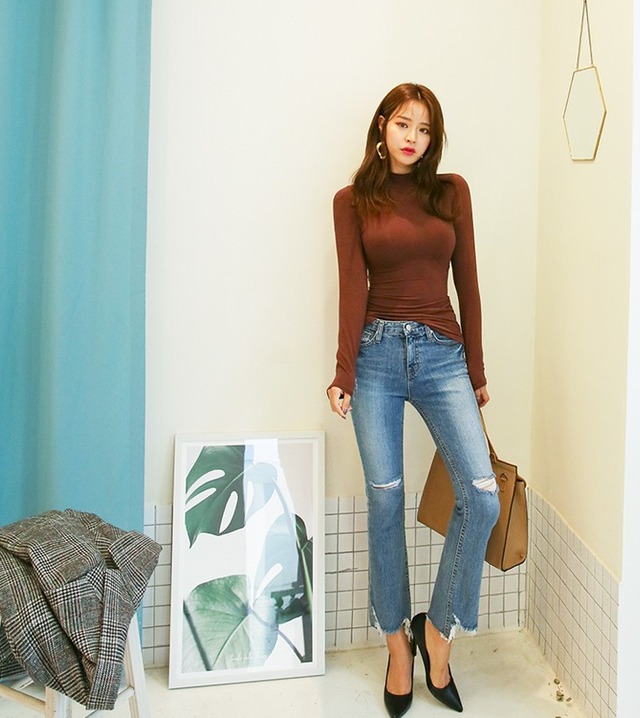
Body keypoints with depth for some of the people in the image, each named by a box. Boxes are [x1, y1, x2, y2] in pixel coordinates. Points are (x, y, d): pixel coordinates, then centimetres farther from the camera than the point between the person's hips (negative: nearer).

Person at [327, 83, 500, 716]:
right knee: (385, 501, 4)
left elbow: (467, 282, 9)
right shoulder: (352, 201, 7)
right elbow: (352, 288, 0)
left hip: (442, 354, 2)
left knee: (482, 497, -11)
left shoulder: (451, 191, 10)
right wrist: (344, 374, -7)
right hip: (378, 352, -1)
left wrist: (476, 371, 8)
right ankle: (398, 644, 20)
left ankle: (437, 629, 11)